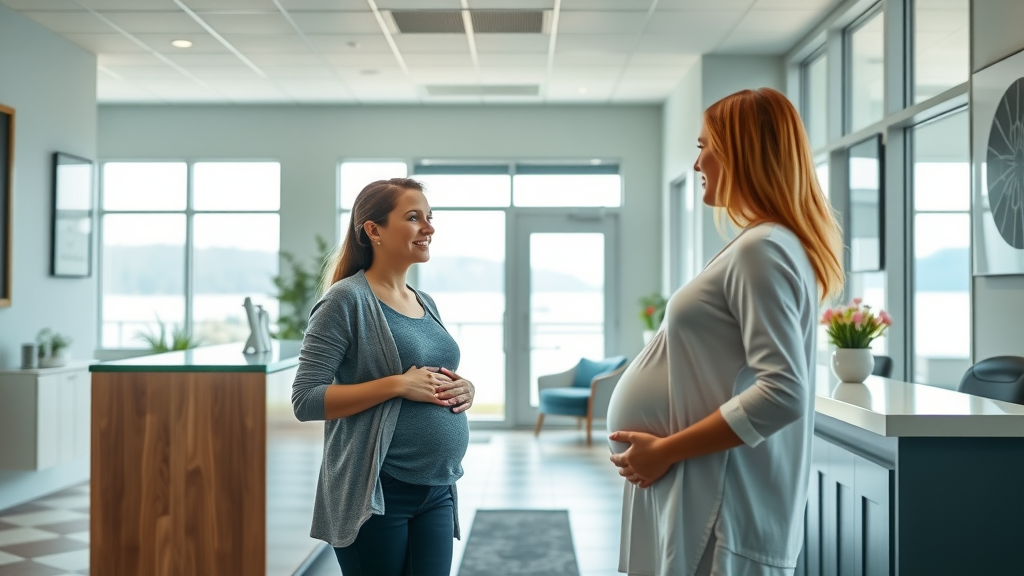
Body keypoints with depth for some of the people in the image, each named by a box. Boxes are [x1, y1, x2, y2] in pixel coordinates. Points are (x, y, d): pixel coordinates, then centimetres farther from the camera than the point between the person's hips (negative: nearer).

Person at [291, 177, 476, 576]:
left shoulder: (426, 304, 11)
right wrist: (398, 384, -21)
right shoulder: (347, 299, -10)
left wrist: (464, 389, 0)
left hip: (437, 493, 7)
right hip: (376, 494, -6)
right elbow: (306, 400, -15)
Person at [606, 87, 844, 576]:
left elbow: (783, 394, -25)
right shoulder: (763, 244, 13)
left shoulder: (762, 248, -17)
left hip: (723, 508, -9)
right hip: (711, 495, 9)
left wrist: (666, 450, -18)